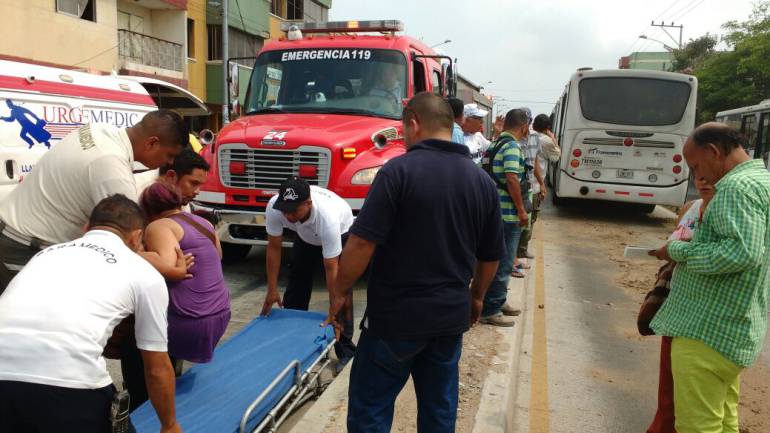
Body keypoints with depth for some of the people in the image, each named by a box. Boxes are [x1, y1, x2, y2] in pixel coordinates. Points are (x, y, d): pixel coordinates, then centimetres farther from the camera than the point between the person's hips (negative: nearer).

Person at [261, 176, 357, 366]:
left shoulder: (327, 217, -45)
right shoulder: (274, 207, -34)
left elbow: (331, 269, -39)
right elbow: (274, 248, -20)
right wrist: (272, 290, -18)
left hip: (341, 232, -5)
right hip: (306, 236, 5)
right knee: (297, 282, 7)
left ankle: (345, 351, -2)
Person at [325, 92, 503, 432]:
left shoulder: (399, 169, -14)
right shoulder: (482, 181, 4)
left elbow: (362, 243, -19)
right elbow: (491, 255, 11)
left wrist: (339, 292, -5)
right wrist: (476, 297, 26)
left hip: (396, 315, -5)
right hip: (452, 315, 6)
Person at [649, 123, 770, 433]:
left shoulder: (738, 187, -17)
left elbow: (742, 252, -29)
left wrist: (679, 252, -18)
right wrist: (691, 247, 14)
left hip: (708, 332, -11)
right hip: (731, 328, 11)